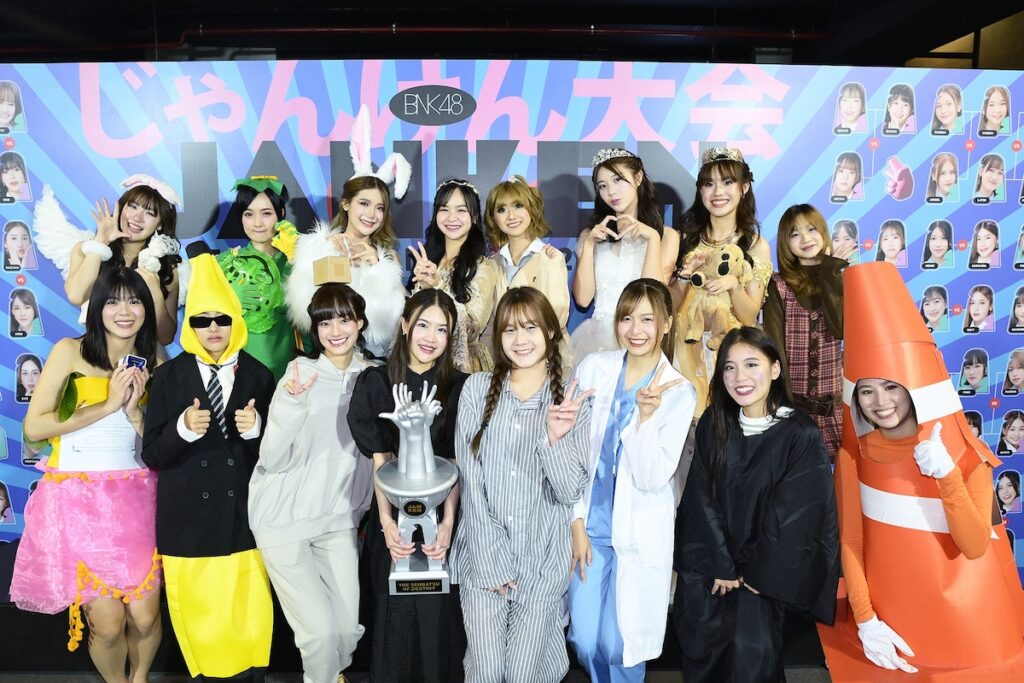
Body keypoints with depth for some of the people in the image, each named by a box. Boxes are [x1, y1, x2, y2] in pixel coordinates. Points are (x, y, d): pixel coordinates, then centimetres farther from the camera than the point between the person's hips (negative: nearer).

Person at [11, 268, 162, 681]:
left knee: (144, 617, 1)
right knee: (108, 623, -3)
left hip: (136, 500, 3)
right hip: (79, 501, -2)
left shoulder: (154, 363, 7)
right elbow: (34, 428, -9)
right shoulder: (69, 352, -3)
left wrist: (134, 411, -11)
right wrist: (108, 404, -14)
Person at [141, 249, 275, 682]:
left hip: (244, 519, 0)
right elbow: (151, 455, -2)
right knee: (199, 619, 8)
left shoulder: (259, 376, 1)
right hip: (188, 521, 0)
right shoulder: (169, 377, 0)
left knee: (250, 621, 8)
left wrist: (255, 429, -17)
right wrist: (182, 429, -20)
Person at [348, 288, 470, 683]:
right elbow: (380, 460, -4)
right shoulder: (376, 382, 1)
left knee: (440, 616, 5)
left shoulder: (459, 387, 0)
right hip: (393, 520, 1)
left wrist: (448, 523, -17)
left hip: (442, 520, 0)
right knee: (394, 616, 10)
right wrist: (387, 522, -15)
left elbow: (455, 463, -5)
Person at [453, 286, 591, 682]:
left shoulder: (572, 400, -2)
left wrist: (555, 439, -27)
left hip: (542, 560, 0)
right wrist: (490, 559, -8)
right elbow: (470, 480, -4)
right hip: (482, 555, 0)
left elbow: (571, 492, -9)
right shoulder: (477, 389, -2)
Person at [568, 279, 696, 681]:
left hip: (639, 533, -2)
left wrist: (646, 415, -27)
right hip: (589, 523, 2)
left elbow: (652, 478, -14)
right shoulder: (593, 368, -3)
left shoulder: (679, 392, -7)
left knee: (620, 644, 3)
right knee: (585, 641, 9)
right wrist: (577, 521, -1)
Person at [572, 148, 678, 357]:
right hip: (597, 334, 1)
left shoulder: (666, 235, 6)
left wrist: (653, 238, -10)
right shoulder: (591, 235, 13)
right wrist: (588, 245, -4)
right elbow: (582, 299, 1)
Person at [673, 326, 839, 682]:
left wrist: (756, 572, -6)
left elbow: (791, 515, -11)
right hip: (706, 561, 3)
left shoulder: (801, 435, -14)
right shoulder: (712, 424, -4)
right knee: (700, 643, 5)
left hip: (764, 568, -2)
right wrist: (721, 565, -8)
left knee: (752, 653, -5)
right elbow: (701, 499, -4)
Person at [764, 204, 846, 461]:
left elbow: (842, 329, -12)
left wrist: (829, 275, -8)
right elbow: (774, 345, -7)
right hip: (793, 398, -2)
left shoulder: (840, 279, 6)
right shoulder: (779, 285, -1)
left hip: (834, 400, 2)